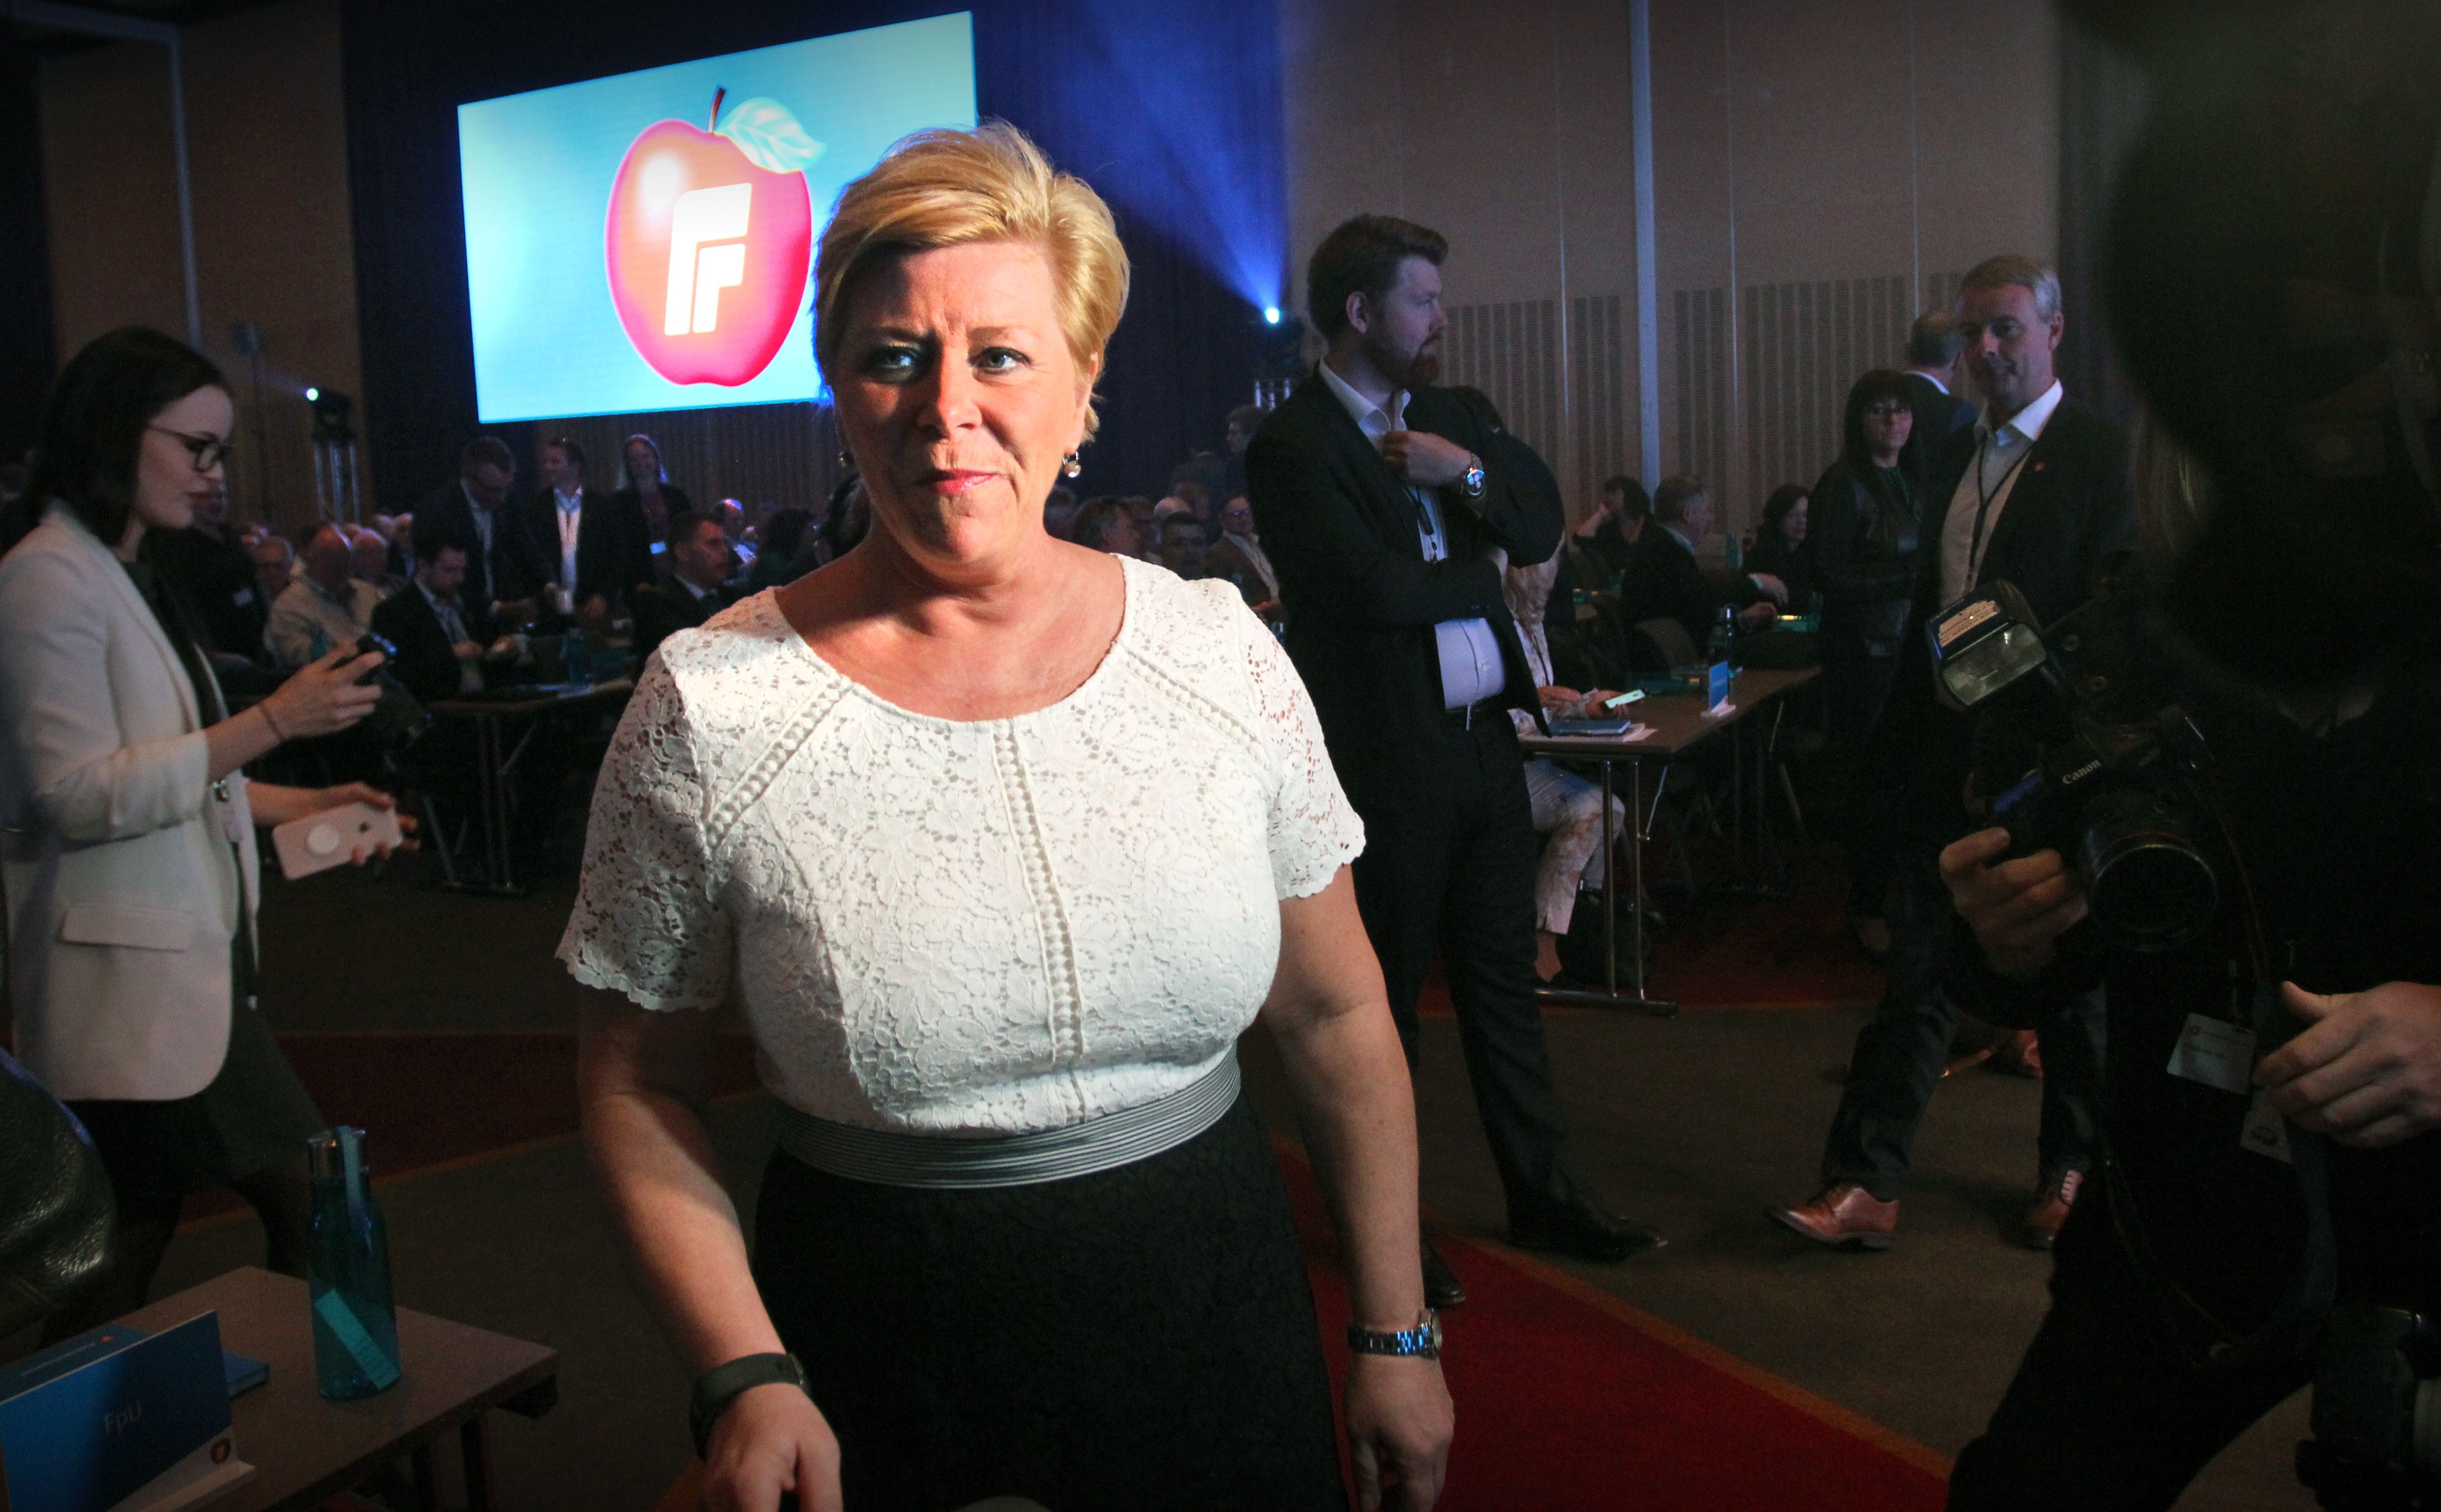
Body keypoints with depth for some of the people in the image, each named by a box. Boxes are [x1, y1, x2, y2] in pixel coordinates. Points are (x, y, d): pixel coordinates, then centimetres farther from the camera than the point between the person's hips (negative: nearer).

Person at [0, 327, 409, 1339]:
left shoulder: (130, 580, 17)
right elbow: (81, 794, -18)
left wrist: (297, 803, 14)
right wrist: (273, 720, -20)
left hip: (198, 969, 10)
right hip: (129, 985, -10)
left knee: (304, 1206, 10)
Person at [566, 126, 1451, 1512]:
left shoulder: (1221, 655, -7)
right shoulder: (708, 712, -13)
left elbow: (1337, 1015, 1)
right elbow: (640, 1089, -3)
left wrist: (1396, 1335, 5)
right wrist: (747, 1376, -13)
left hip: (1216, 1312, 2)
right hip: (880, 1349, -1)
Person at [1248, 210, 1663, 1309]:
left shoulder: (1451, 416, 12)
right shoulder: (1292, 446, -12)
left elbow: (1543, 525, 5)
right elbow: (1375, 588, -21)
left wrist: (1469, 470, -13)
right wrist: (1480, 572, -4)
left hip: (1484, 741, 7)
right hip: (1387, 762, -7)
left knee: (1504, 981, 17)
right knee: (1383, 1001, 7)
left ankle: (1543, 1195, 31)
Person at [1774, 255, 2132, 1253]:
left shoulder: (2105, 456, -8)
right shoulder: (1955, 455, 13)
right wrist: (1901, 731, 13)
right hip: (1951, 757, 5)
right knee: (1918, 973, 2)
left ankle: (2073, 1173, 30)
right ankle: (1865, 1187, 2)